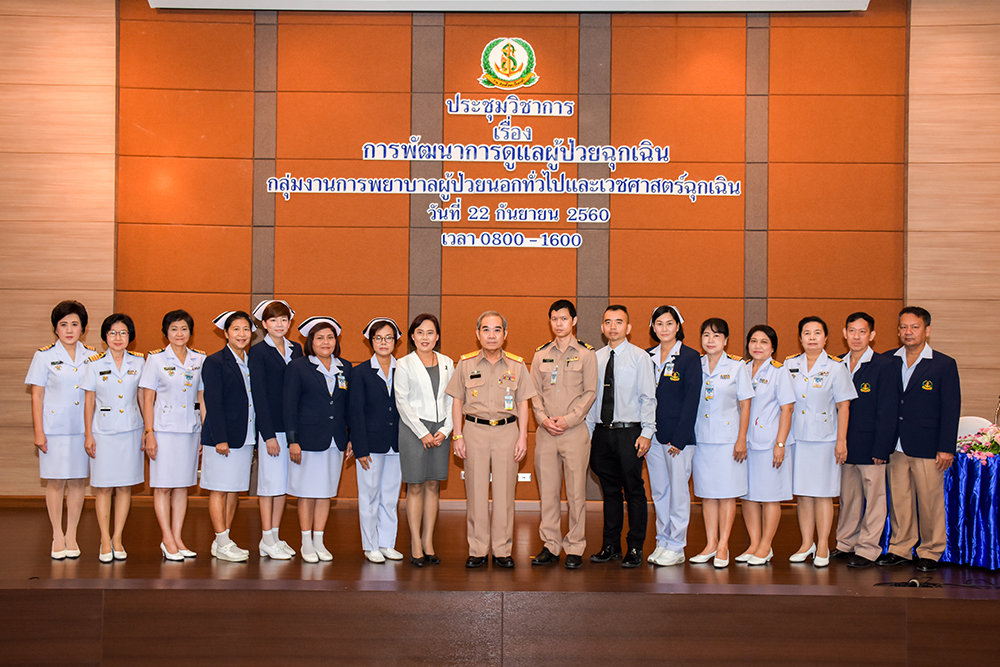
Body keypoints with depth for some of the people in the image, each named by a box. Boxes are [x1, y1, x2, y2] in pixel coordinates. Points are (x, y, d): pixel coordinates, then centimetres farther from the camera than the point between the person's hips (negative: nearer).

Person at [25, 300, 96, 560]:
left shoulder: (92, 356, 6)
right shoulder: (44, 356, -1)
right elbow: (36, 396, 0)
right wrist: (38, 432, -5)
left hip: (83, 428, 2)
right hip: (55, 428, -2)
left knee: (78, 481, 6)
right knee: (56, 482, 3)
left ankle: (71, 536, 17)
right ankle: (57, 536, 14)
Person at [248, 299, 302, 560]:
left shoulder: (296, 349, 11)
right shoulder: (258, 352, -4)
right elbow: (259, 394, -9)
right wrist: (269, 434, -13)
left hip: (293, 425, 5)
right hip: (270, 425, -5)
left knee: (284, 482, 9)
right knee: (269, 482, -1)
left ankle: (275, 536, 17)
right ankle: (267, 540, 6)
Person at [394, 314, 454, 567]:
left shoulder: (447, 364, 10)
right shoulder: (404, 364, 0)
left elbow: (451, 400, 9)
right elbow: (402, 402, -5)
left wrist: (445, 430, -4)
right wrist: (423, 433, -10)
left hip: (440, 430, 3)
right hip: (414, 429, -3)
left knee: (433, 486, 6)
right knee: (415, 487, -1)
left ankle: (428, 542, 13)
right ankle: (415, 545, 5)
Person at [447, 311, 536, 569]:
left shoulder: (517, 365, 5)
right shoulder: (466, 364, 4)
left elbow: (523, 403, 8)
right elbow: (457, 402, 7)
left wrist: (522, 437, 0)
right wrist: (457, 436, 0)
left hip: (507, 431, 0)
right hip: (475, 431, 0)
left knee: (505, 492, 1)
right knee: (476, 491, 1)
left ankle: (502, 550, 10)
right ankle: (477, 550, 9)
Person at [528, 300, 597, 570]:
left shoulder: (586, 354, 3)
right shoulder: (541, 355, 12)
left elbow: (590, 392, -1)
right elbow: (535, 392, 11)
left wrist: (569, 419, -11)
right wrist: (544, 418, -6)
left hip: (575, 429, -3)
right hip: (545, 432, 3)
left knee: (576, 491, -2)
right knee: (547, 490, 5)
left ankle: (575, 548, 6)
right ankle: (550, 545, 14)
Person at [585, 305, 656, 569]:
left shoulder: (639, 357, -1)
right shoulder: (595, 358, 10)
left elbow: (648, 398, -4)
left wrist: (646, 433, -11)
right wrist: (588, 432, 8)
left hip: (629, 432, -4)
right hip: (601, 433, 4)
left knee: (634, 490, 0)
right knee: (610, 490, 11)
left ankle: (635, 549, 9)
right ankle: (611, 546, 20)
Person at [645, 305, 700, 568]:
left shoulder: (690, 357, -5)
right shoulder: (647, 356, 10)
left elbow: (691, 400, -9)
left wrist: (679, 438, -13)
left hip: (679, 436, -5)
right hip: (653, 435, 5)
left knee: (678, 490, -1)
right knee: (658, 491, 10)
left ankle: (676, 547, 8)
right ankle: (662, 542, 19)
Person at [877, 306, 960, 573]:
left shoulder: (944, 365, -1)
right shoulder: (888, 362, 8)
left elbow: (951, 409, -3)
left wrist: (946, 448, -7)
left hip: (927, 447, -3)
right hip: (895, 446, 3)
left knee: (930, 500, 2)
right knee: (898, 498, 9)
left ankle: (930, 552, 15)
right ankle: (900, 548, 21)